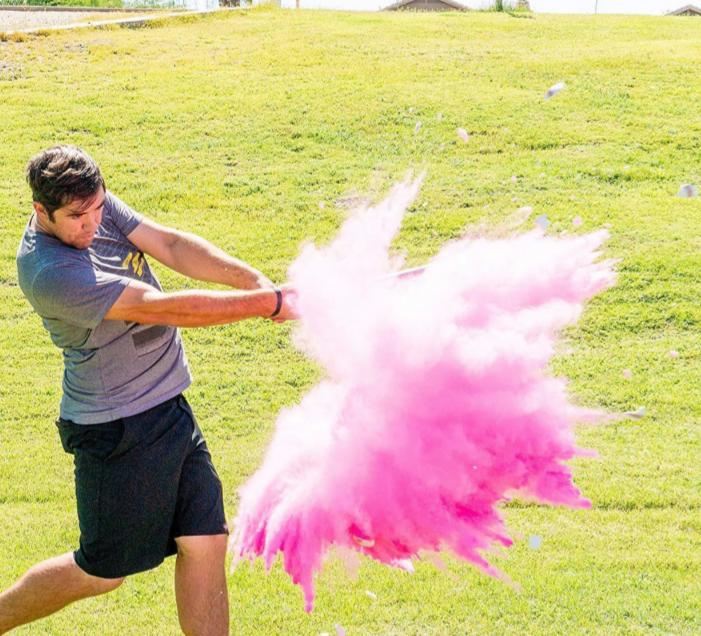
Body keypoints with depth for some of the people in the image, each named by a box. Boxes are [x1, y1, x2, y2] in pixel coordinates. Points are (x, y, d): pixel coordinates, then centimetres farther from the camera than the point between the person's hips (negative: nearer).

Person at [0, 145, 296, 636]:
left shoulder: (98, 205, 1)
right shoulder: (49, 272, -25)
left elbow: (173, 246, -8)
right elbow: (161, 308, -28)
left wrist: (259, 281, -23)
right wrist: (267, 304, -26)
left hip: (169, 407, 8)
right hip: (118, 431, -8)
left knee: (205, 544, 6)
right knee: (103, 571, 8)